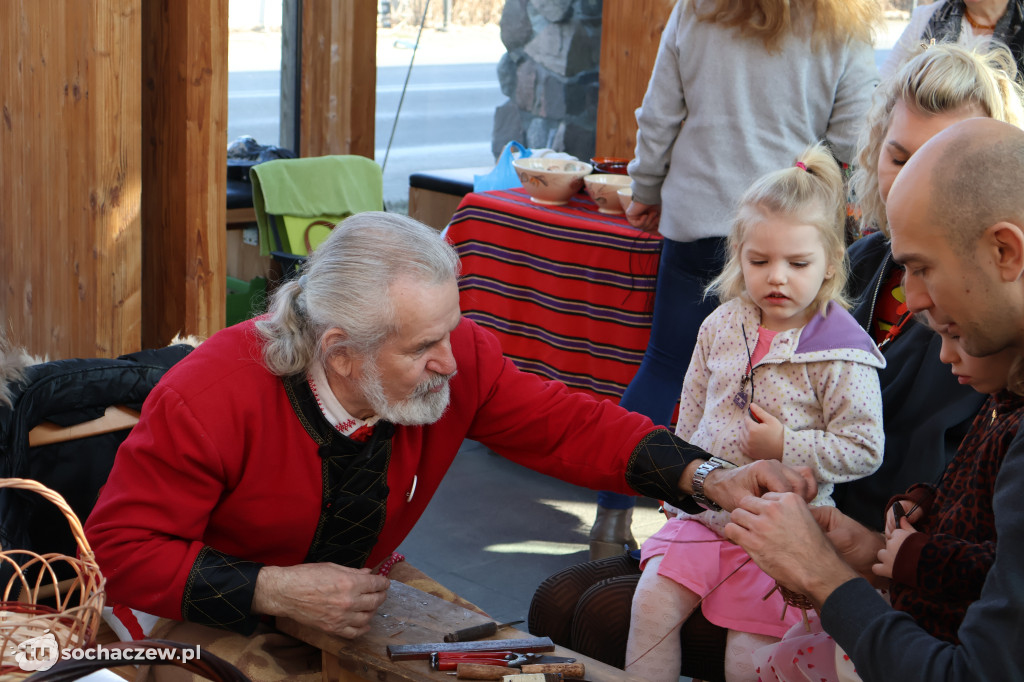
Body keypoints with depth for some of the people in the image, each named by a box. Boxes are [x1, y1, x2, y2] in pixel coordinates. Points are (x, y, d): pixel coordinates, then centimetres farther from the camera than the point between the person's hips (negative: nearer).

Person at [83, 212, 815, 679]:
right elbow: (121, 546, -23)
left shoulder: (456, 360, -17)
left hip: (359, 602, 4)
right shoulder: (211, 399, -29)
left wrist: (703, 475, -21)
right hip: (221, 616, -3)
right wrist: (276, 591, -30)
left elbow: (564, 423, -7)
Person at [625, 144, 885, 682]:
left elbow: (863, 450, -14)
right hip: (706, 512, 5)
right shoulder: (722, 326, 4)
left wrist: (786, 448, -20)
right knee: (653, 602, -12)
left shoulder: (842, 353, -13)